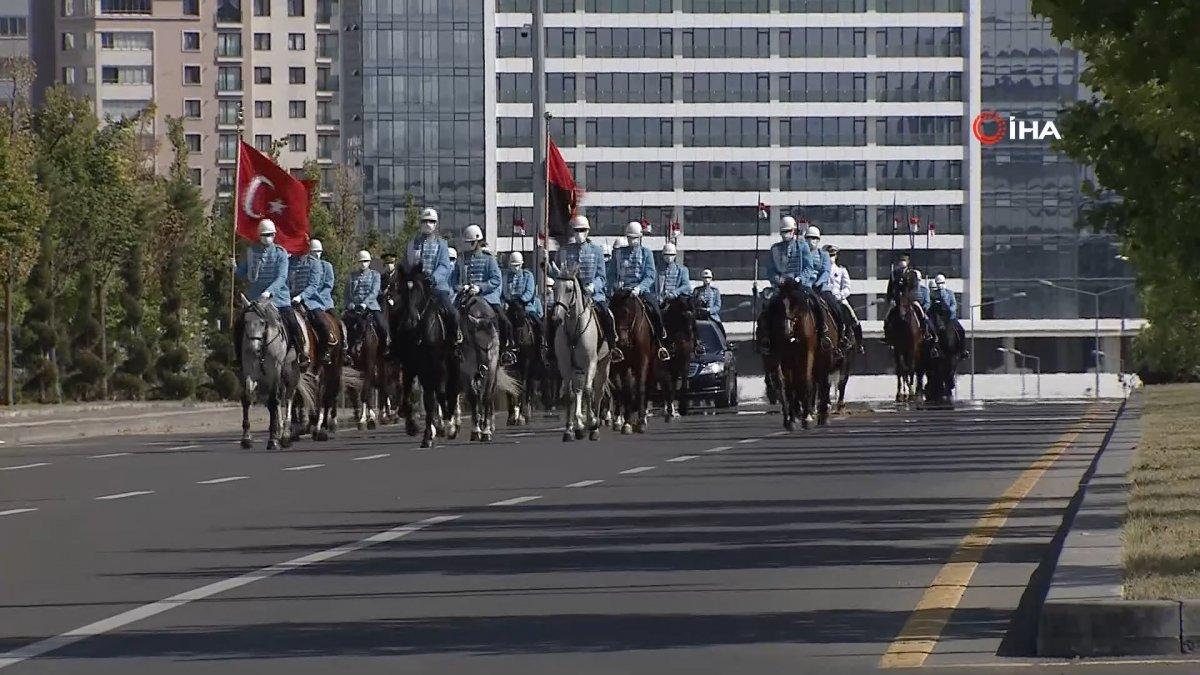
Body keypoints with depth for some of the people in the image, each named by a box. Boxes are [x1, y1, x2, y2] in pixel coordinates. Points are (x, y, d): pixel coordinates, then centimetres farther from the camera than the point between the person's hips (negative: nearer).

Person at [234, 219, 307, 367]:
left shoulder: (280, 253, -4)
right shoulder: (251, 252, 5)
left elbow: (281, 277, -13)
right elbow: (243, 274, 12)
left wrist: (269, 291, -28)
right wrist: (236, 268, -11)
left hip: (278, 298, -2)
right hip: (254, 299, 2)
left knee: (293, 325, -16)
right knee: (238, 325, -8)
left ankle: (301, 354, 3)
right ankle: (240, 358, 7)